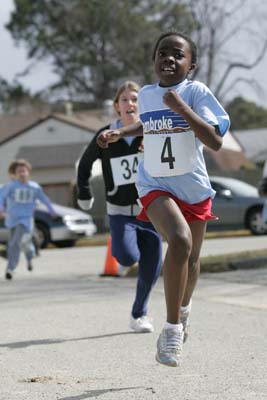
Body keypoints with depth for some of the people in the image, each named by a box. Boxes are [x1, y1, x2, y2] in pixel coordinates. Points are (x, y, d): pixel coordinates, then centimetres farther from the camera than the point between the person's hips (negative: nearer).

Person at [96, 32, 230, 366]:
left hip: (194, 187, 0)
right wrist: (118, 134, 11)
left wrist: (181, 108, -29)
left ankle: (183, 306, 49)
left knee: (191, 258, 15)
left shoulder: (196, 92, -12)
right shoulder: (146, 95, 1)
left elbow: (215, 141, -23)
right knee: (180, 240, -27)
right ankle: (172, 327, -20)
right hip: (155, 185, 0)